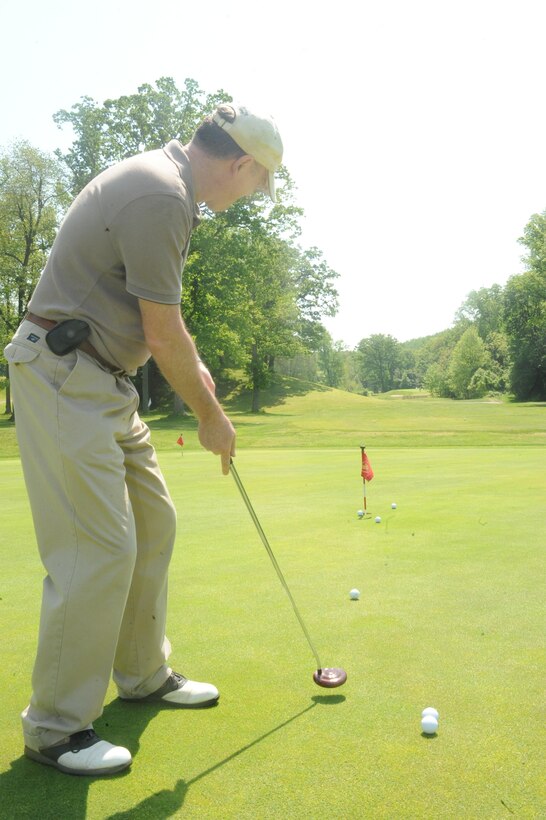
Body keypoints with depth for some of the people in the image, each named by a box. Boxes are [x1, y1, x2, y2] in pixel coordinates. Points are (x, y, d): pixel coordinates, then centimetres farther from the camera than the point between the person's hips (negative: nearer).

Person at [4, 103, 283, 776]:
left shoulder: (163, 182, 15)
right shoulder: (161, 197, -19)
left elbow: (158, 313, 23)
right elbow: (164, 335, -17)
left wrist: (194, 367, 14)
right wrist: (210, 416, -4)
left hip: (103, 382, 11)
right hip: (64, 377, -10)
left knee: (152, 523, 13)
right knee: (100, 548, -9)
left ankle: (143, 675, 28)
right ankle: (55, 726, 7)